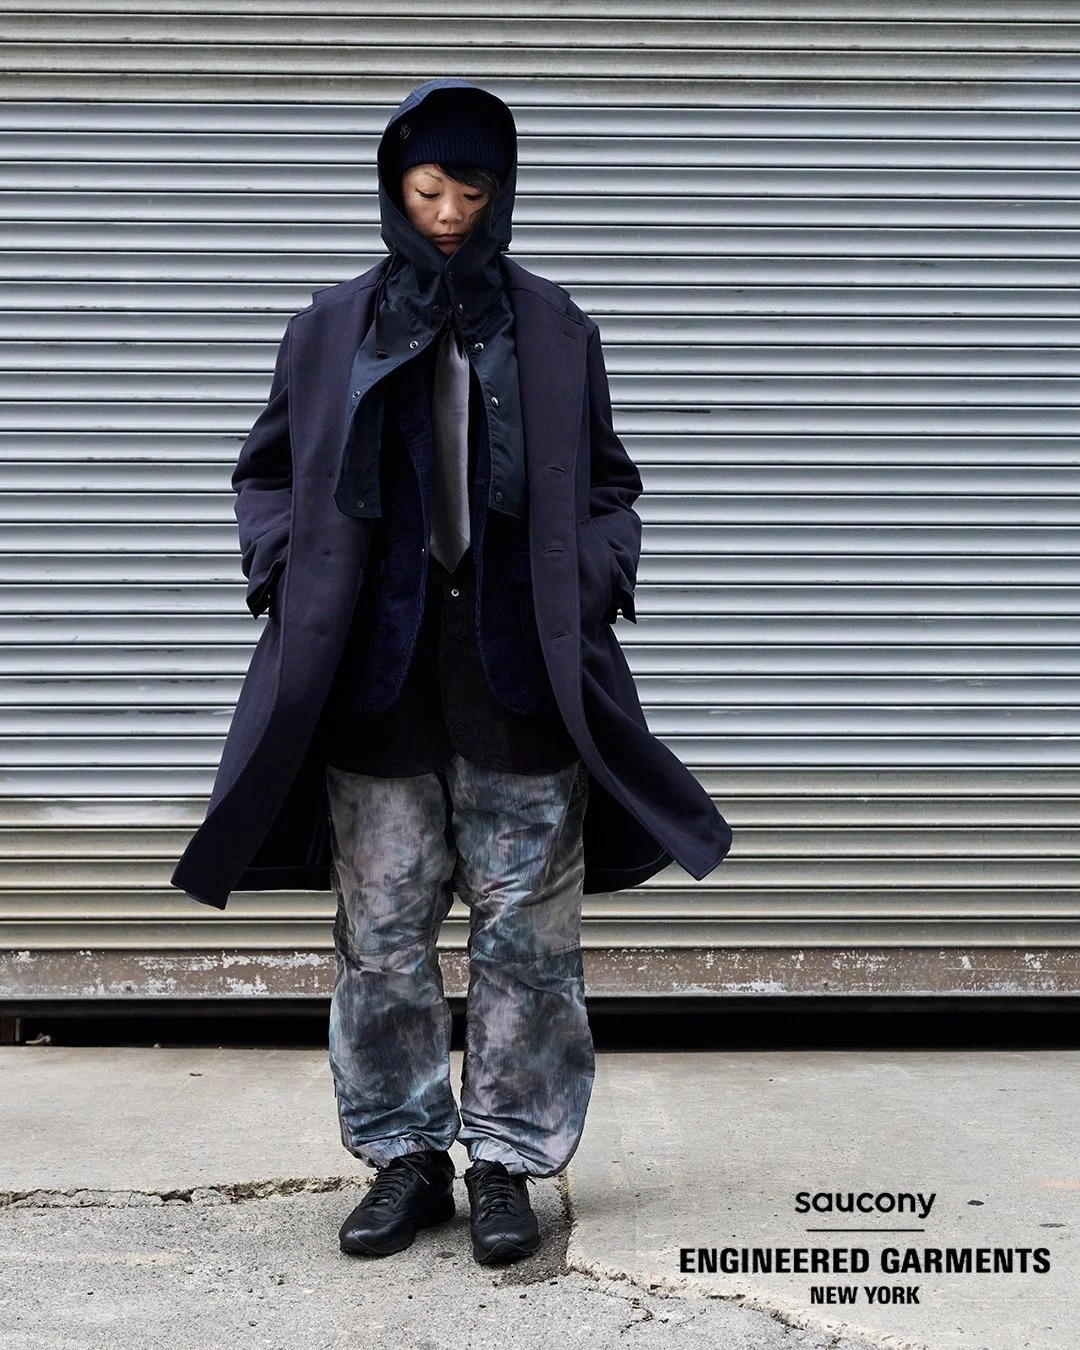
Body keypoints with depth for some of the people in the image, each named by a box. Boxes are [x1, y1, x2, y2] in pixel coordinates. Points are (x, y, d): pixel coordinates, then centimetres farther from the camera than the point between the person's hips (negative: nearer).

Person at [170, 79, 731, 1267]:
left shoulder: (554, 331, 8)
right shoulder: (334, 327, 9)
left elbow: (606, 488, 14)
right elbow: (266, 474, 16)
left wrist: (590, 586, -2)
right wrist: (289, 580, 0)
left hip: (520, 678, 0)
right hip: (376, 679, 1)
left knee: (525, 935, 2)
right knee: (381, 936, 4)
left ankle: (508, 1161, 16)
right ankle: (407, 1156, 19)